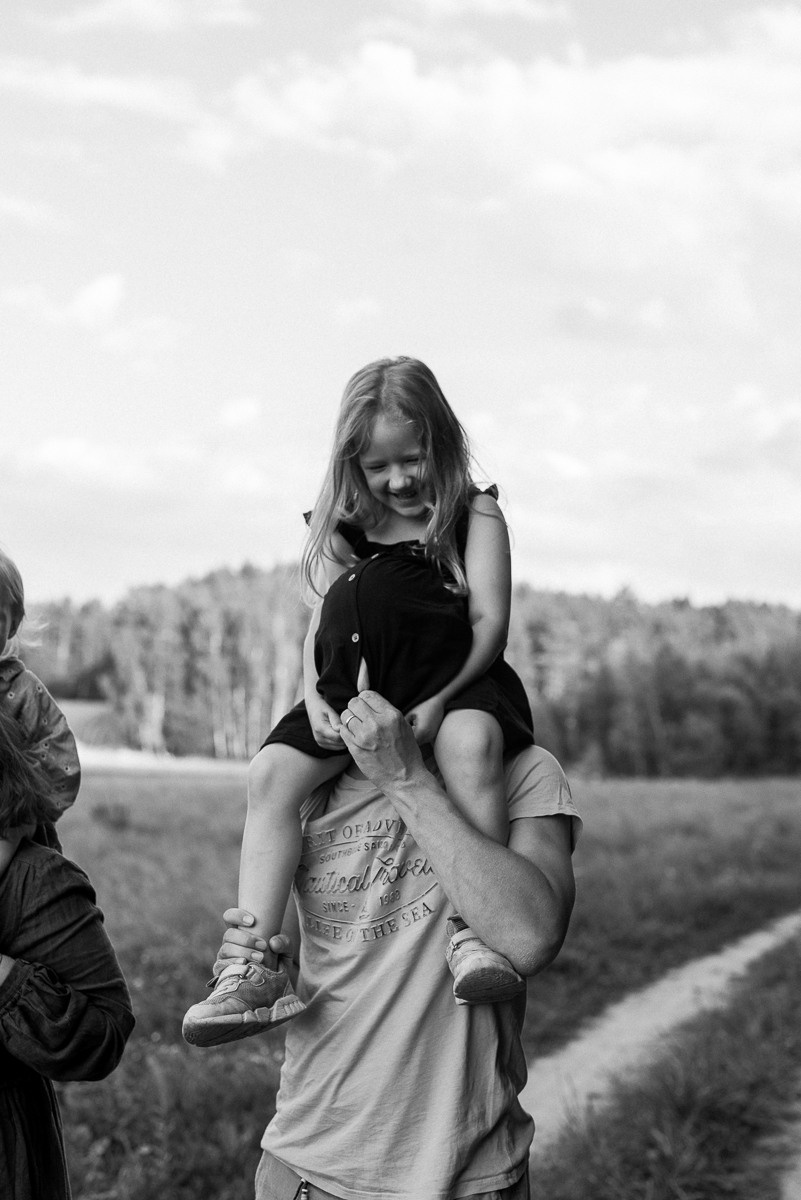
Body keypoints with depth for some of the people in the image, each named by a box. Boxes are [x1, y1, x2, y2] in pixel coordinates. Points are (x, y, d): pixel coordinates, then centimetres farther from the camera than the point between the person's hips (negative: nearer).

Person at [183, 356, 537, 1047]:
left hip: (458, 681, -4)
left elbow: (490, 623, -7)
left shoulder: (475, 515, 3)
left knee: (470, 746, -40)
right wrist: (316, 700, -12)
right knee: (273, 774, -19)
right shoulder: (345, 530, 14)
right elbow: (321, 630, 9)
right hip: (359, 690, 4)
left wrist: (438, 700, -21)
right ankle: (254, 968, -23)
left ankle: (474, 930, -36)